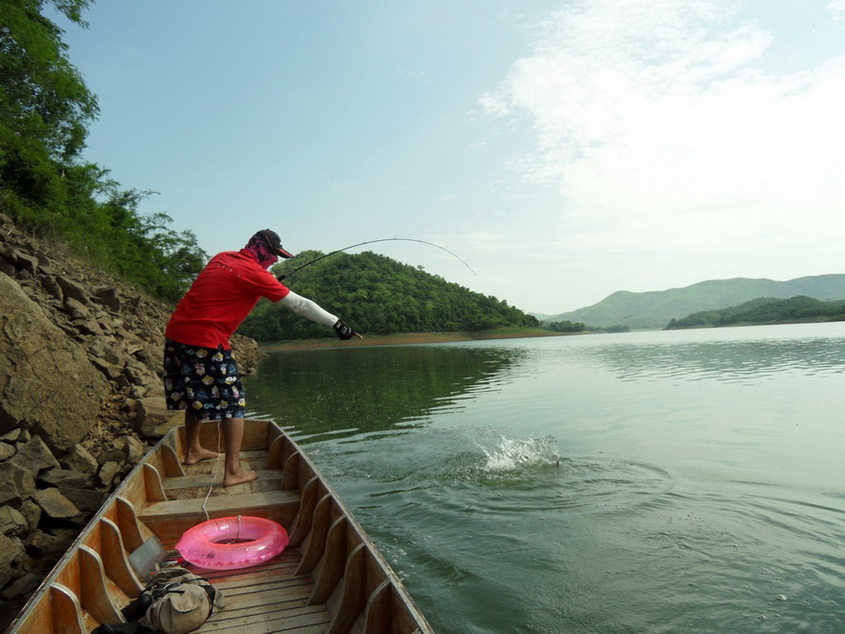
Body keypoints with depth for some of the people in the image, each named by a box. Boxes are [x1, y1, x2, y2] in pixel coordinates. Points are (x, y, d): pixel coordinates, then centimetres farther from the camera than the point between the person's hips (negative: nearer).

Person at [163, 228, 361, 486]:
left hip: (175, 333, 9)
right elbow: (299, 304, -10)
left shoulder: (222, 258, 13)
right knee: (232, 402, 0)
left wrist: (268, 284, 23)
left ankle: (193, 451, 40)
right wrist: (337, 324, -6)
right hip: (205, 340, -9)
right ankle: (233, 472, 1)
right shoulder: (254, 273, -9)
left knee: (197, 394, 24)